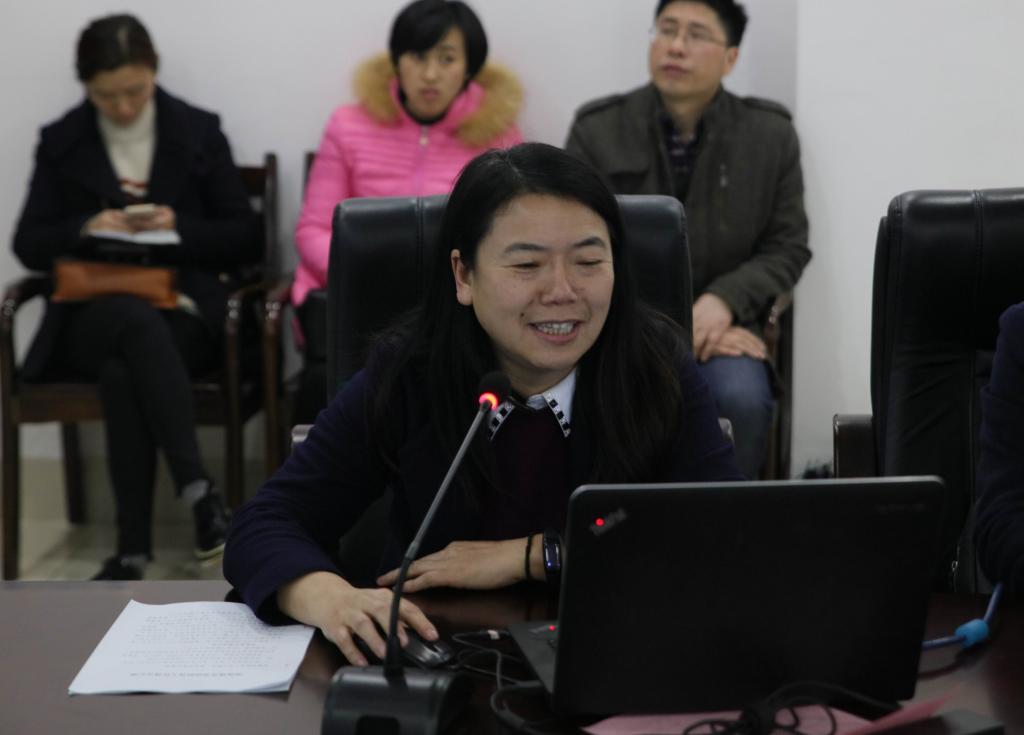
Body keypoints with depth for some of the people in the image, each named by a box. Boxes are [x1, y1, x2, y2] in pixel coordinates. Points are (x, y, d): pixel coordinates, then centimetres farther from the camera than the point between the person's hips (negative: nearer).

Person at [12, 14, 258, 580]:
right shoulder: (61, 142, 12)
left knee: (123, 368, -37)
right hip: (93, 315, 0)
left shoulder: (199, 132, 10)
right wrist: (86, 229, -10)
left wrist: (180, 227, -10)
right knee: (136, 321, -39)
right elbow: (28, 245, 11)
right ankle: (197, 490, -45)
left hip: (184, 313, 0)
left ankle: (132, 549, -37)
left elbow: (244, 241, 9)